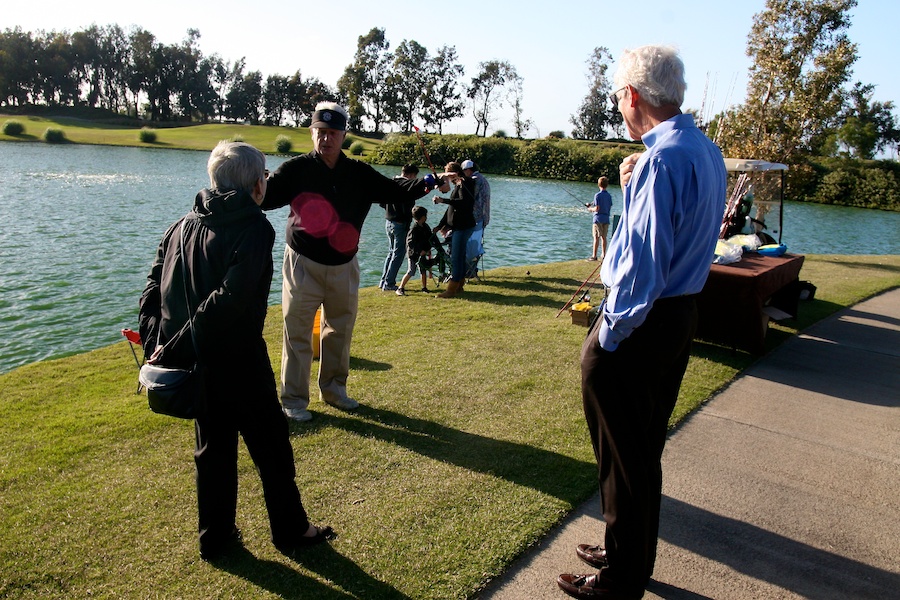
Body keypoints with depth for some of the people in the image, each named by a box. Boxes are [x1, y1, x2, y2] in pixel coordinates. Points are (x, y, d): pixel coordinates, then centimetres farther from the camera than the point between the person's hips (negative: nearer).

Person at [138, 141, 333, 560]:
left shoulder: (184, 225, 7)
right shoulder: (253, 227, -15)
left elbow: (153, 289, 6)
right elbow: (230, 298, -26)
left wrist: (155, 343, 2)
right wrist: (176, 350, -21)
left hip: (194, 361, 7)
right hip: (238, 360, -6)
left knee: (214, 448, 20)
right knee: (272, 448, 11)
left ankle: (215, 538, 32)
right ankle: (291, 532, 26)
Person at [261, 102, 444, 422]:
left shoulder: (359, 173, 1)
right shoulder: (296, 169, -9)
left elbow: (396, 192, 2)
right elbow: (263, 197, -18)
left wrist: (430, 182, -11)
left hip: (344, 267, 4)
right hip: (303, 264, -4)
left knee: (340, 330, 16)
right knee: (297, 333, 2)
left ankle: (333, 388, 34)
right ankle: (294, 399, 17)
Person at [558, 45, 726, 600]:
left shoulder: (662, 159, -21)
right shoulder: (709, 152, 10)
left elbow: (644, 263, -24)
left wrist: (609, 335, -16)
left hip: (641, 324, -10)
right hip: (683, 314, 10)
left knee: (624, 460, 6)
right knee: (647, 450, 21)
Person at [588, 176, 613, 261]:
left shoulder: (598, 195, -10)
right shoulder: (609, 196, 8)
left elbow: (597, 208, -15)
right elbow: (610, 208, 12)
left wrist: (590, 209, 3)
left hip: (598, 218, -5)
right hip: (606, 219, 6)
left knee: (596, 237, -4)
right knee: (604, 237, 10)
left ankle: (594, 256, -4)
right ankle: (603, 255, 14)